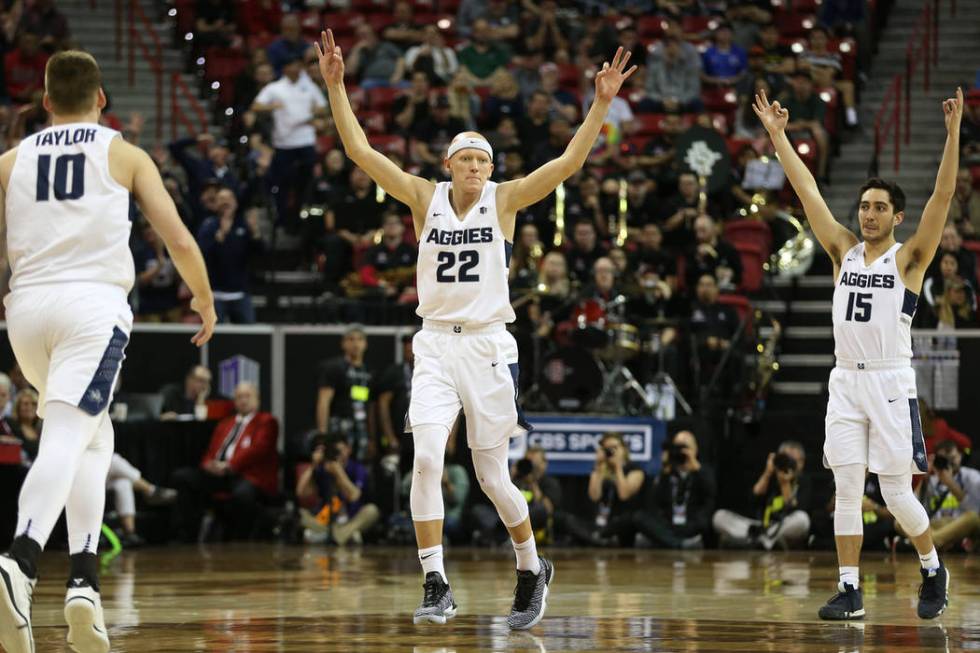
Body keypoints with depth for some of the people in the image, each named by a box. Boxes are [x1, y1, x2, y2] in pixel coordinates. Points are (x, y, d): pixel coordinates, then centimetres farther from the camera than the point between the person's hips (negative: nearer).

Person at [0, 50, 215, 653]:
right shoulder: (126, 156, 10)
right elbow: (180, 243, 6)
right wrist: (206, 302, 22)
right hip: (94, 304, -4)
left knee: (94, 435, 22)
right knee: (64, 442, -15)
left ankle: (86, 582, 13)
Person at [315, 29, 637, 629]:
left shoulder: (505, 200, 0)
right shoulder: (425, 198, 2)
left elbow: (569, 162, -9)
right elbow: (361, 151, -3)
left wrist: (602, 104, -18)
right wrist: (336, 86, -12)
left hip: (488, 347, -1)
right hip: (436, 345, 1)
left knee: (494, 477, 4)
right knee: (427, 461, -17)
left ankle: (533, 569, 28)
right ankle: (437, 587, -14)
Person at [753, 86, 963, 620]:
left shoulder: (908, 259, -1)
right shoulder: (844, 251, 11)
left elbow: (943, 195, -12)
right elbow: (807, 191, 11)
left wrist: (953, 131, -20)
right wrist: (777, 134, 10)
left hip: (891, 385, -4)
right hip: (845, 382, 4)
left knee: (897, 495, -3)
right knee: (846, 490, 1)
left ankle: (933, 570, 19)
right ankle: (849, 590, 4)